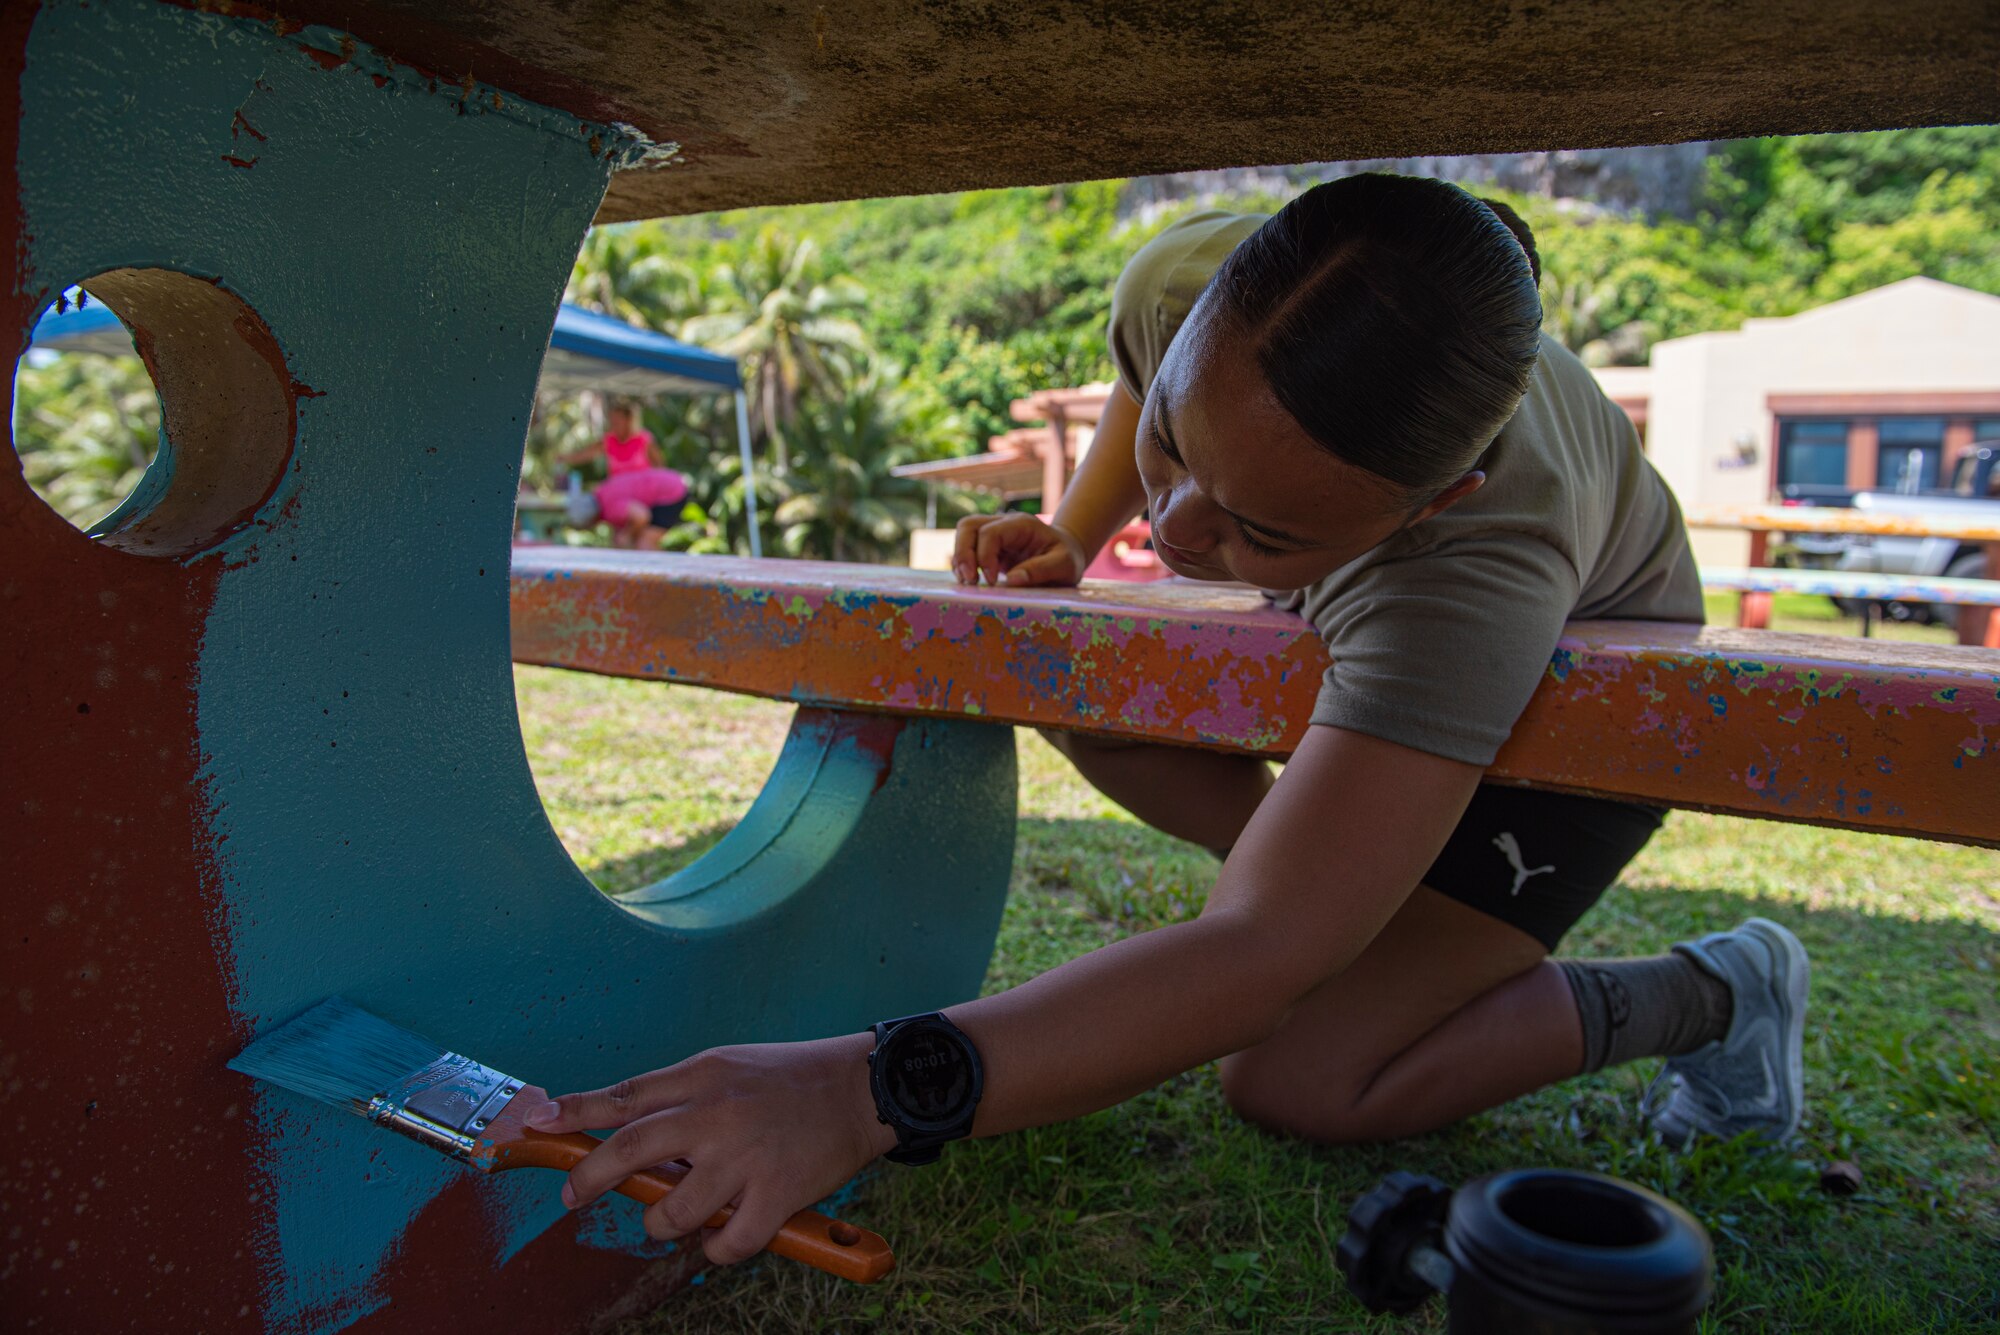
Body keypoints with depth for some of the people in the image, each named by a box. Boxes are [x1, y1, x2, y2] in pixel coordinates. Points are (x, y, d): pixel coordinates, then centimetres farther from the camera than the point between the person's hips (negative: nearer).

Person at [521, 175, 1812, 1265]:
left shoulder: (1474, 561, -47)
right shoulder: (1187, 282, -29)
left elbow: (1256, 954, -52)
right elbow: (1141, 369, -1)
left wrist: (870, 1090, -62)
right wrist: (1076, 536, -13)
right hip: (1356, 636, 7)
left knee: (1296, 1080, -18)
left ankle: (1709, 994, 2)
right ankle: (1369, 886, 3)